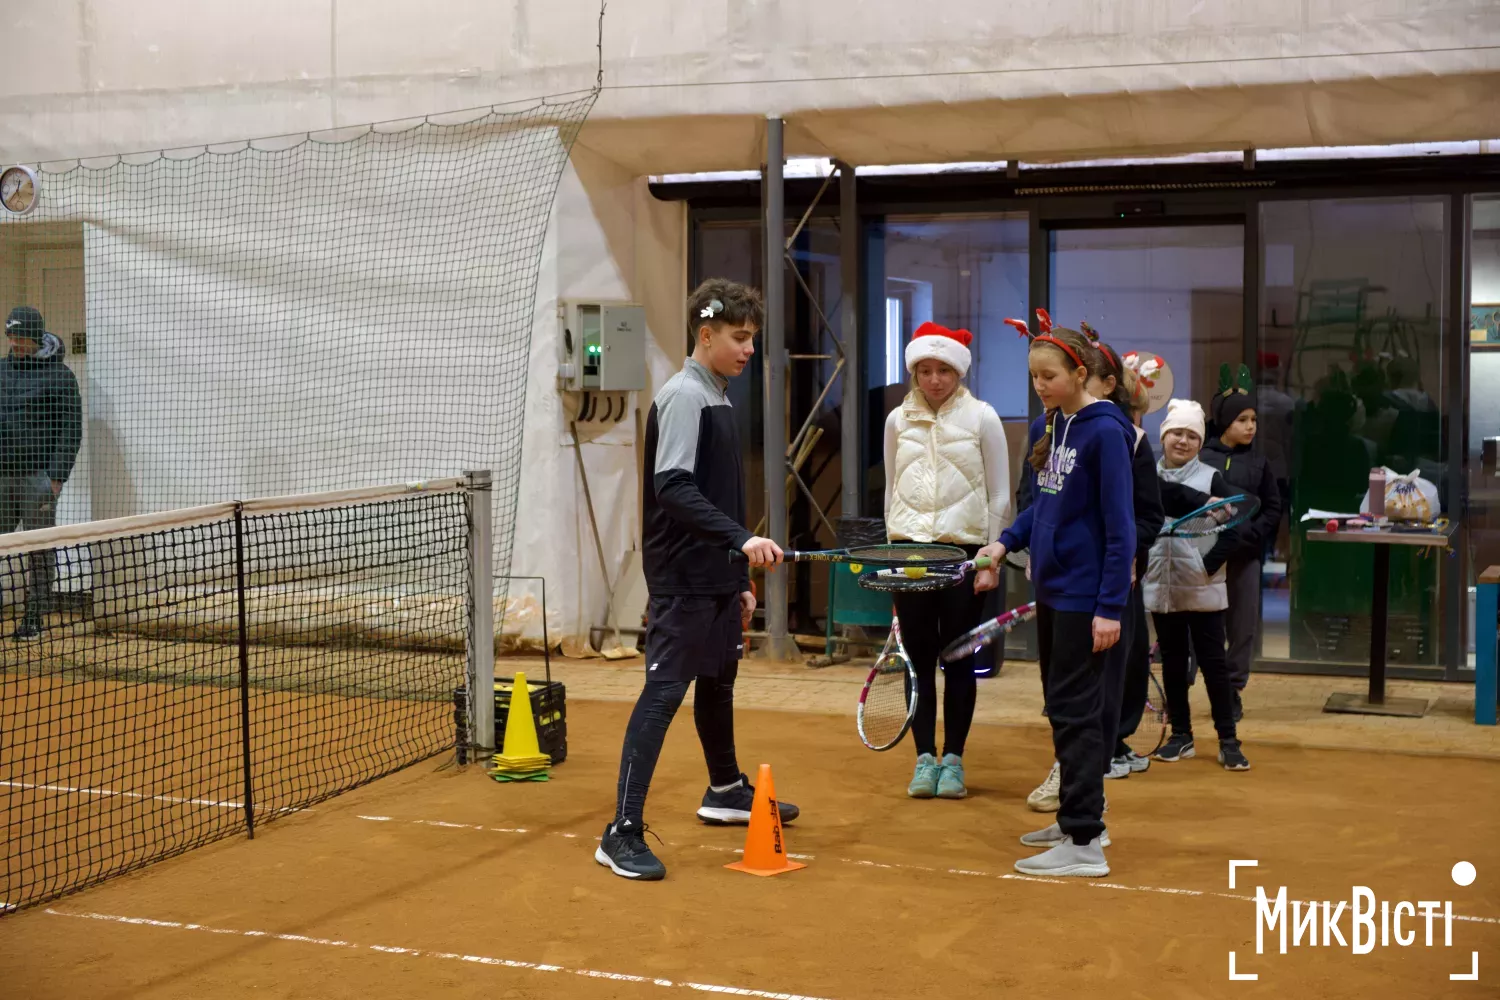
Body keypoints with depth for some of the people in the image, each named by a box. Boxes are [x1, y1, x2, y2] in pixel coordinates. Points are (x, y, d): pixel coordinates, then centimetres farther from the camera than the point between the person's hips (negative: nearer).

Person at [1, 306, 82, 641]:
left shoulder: (59, 376, 0)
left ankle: (34, 619, 4)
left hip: (37, 476, -5)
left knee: (40, 551, -1)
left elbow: (71, 430, -4)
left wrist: (56, 477, -12)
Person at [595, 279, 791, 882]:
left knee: (718, 679, 22)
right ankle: (623, 832, -11)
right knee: (663, 692, -11)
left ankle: (726, 792, 41)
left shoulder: (717, 400, 15)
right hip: (681, 582, -10)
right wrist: (742, 539, -33)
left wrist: (739, 579, 22)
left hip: (717, 578, 10)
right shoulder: (684, 397, -13)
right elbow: (673, 489, -25)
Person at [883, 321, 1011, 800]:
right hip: (910, 549, 2)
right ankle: (925, 759, 11)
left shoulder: (981, 417, -2)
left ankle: (953, 760, 12)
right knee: (919, 660, 4)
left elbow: (1000, 496, 0)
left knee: (958, 660, 3)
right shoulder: (899, 420, 7)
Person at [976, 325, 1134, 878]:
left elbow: (1120, 526, -16)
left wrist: (1111, 607, -18)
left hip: (1084, 597, -8)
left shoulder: (1105, 432, -15)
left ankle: (1084, 843, 0)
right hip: (1051, 589, 8)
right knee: (1062, 709, 16)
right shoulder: (1045, 428, 8)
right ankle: (1078, 817, 28)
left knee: (1074, 712, -5)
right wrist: (1005, 542, 3)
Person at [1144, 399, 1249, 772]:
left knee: (1213, 661, 0)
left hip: (1203, 589, -2)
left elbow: (1231, 531, -4)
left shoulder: (1212, 478, -1)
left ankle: (1228, 740, 5)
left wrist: (1210, 564, -14)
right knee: (1172, 662, 10)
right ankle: (1180, 735, 20)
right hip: (1161, 587, 2)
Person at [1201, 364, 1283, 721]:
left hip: (1245, 555, 3)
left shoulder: (1258, 462, 6)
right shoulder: (1202, 458, -3)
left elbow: (1273, 508, 7)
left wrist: (1250, 535, -6)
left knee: (1242, 625, 7)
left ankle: (1233, 690, 18)